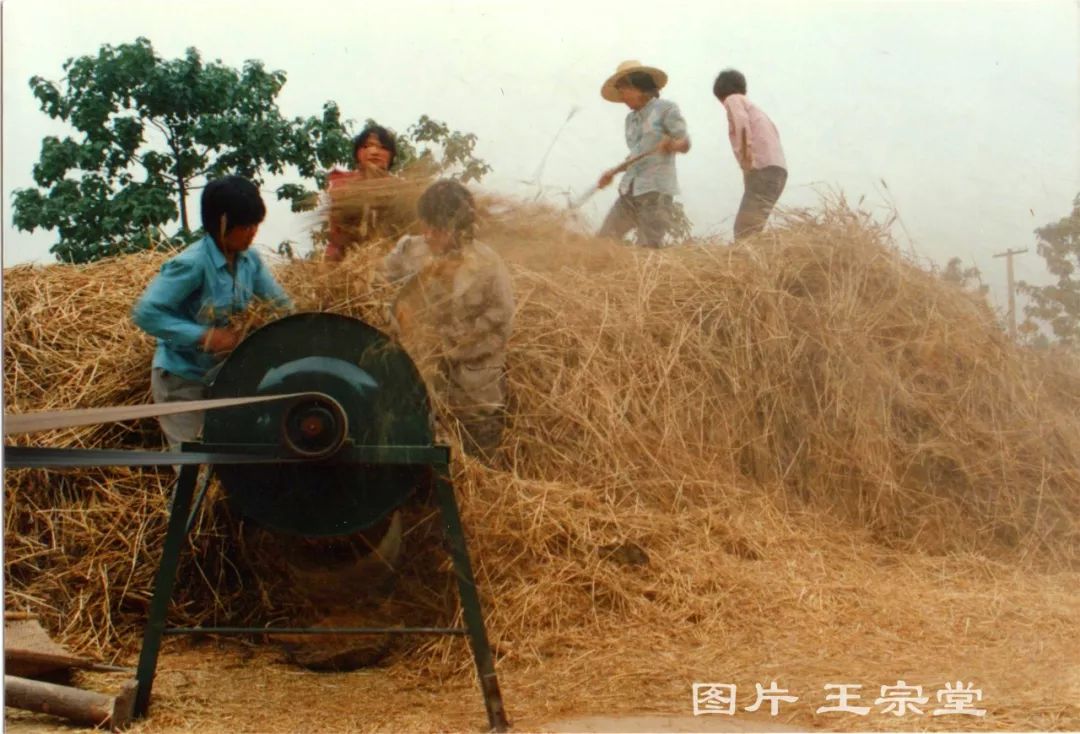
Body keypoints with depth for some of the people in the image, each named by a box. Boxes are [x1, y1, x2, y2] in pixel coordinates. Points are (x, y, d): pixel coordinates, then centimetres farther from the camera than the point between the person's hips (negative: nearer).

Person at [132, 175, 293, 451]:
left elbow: (281, 303, 6)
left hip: (223, 374, 6)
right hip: (181, 379, -6)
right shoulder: (192, 264, -24)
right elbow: (145, 313, -28)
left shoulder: (249, 260, -5)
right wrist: (205, 336, -31)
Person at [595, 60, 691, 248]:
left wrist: (671, 145, -29)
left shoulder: (666, 109, -1)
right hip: (629, 190, 7)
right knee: (603, 240, 1)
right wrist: (613, 173, 22)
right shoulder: (631, 118, 18)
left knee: (648, 248, -12)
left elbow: (685, 144, -8)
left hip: (656, 189, -7)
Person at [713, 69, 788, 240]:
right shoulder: (752, 106, 31)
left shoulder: (733, 99, 7)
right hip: (777, 169, 8)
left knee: (746, 231, -14)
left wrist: (745, 152, -19)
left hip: (763, 169, -8)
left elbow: (742, 122, -14)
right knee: (751, 228, 12)